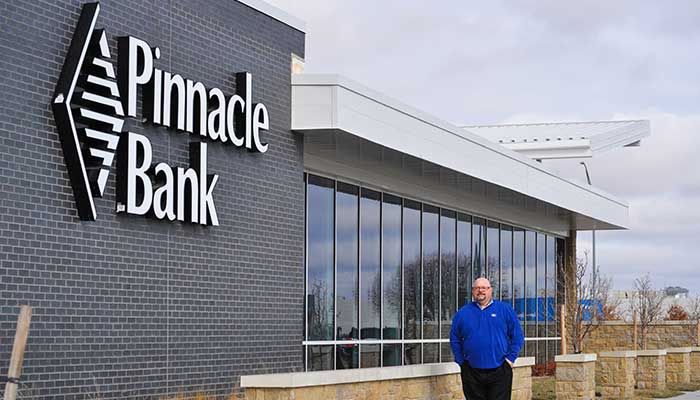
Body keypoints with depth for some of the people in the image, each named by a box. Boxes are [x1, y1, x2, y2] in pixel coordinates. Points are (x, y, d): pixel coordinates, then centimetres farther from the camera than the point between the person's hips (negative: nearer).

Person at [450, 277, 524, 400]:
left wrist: (510, 358, -4)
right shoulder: (462, 313, 7)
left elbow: (517, 337, 4)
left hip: (499, 372, -2)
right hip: (471, 373, 2)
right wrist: (461, 361, 5)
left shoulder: (505, 310, 3)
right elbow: (454, 339, 13)